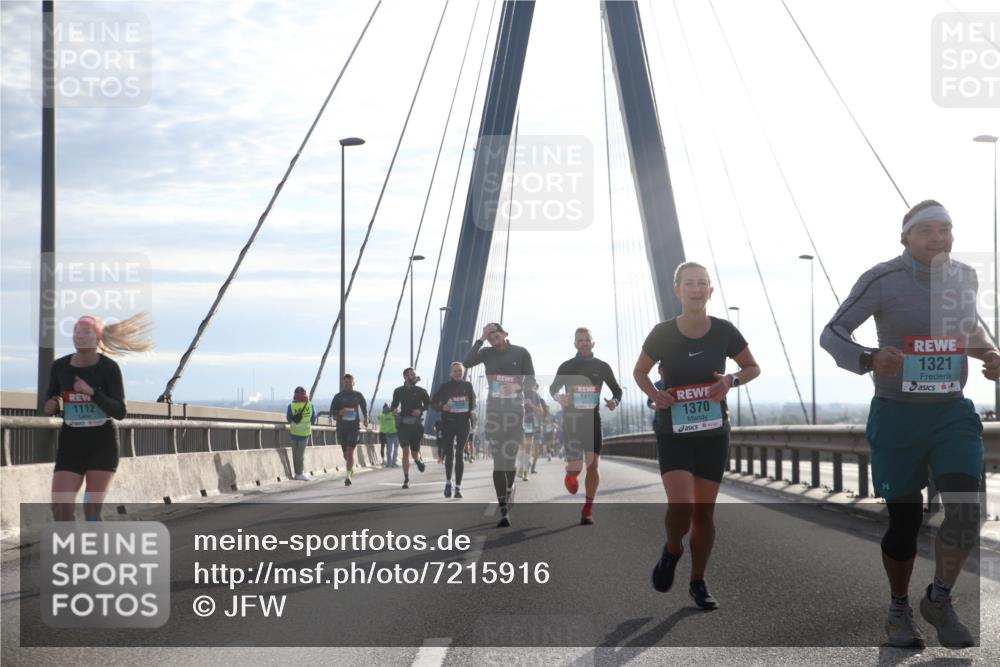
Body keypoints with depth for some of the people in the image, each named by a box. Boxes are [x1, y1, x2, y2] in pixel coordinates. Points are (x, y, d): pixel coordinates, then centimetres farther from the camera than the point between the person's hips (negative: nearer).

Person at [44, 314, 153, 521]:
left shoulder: (109, 368, -9)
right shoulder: (59, 366, -1)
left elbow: (120, 412, -14)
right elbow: (51, 395, 16)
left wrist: (92, 393, -27)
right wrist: (49, 406, -8)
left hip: (102, 444, -2)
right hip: (70, 443, 2)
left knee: (92, 510, -3)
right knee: (60, 509, -10)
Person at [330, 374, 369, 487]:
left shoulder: (358, 395, 5)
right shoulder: (338, 396, 2)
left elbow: (364, 406, 22)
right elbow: (331, 411, 2)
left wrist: (366, 418, 10)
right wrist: (339, 412, -18)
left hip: (354, 427, -1)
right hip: (341, 427, 2)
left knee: (350, 452, -14)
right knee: (346, 454, 12)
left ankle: (348, 476, -15)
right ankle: (351, 467, 42)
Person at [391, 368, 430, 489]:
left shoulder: (421, 391, 3)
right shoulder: (398, 391, 6)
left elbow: (428, 404, 6)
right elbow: (394, 405, 13)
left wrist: (420, 409, -13)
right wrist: (392, 409, -10)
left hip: (416, 424, 0)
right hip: (404, 424, 0)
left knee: (415, 452, 2)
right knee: (406, 451, -8)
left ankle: (419, 460, 41)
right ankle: (406, 480, -4)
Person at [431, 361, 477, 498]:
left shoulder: (468, 386, 7)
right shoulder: (445, 387, 0)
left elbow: (473, 402, 21)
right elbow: (433, 402, 2)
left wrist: (472, 410, 2)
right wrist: (442, 407, -18)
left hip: (464, 423, 1)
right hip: (448, 424, -1)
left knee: (459, 454, -3)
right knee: (449, 454, 2)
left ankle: (458, 487, -1)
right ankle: (448, 482, 24)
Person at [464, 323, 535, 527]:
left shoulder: (521, 353, -2)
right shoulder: (487, 353, 2)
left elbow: (531, 380, 0)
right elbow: (467, 363, -15)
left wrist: (517, 386, -20)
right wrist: (480, 339, -16)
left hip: (515, 410, 0)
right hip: (494, 409, 1)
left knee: (510, 457, 7)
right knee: (498, 461, -8)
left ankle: (508, 494, 34)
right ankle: (504, 512, -13)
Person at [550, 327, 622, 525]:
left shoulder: (602, 367, 4)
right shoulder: (567, 367, 1)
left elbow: (617, 390, 12)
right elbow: (553, 388, 12)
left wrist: (615, 401, -11)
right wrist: (559, 397, -12)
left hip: (593, 419, 1)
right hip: (572, 419, -1)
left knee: (593, 464, -8)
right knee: (575, 469, -7)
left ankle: (587, 510, 1)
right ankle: (570, 474, 33)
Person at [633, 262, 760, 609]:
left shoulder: (724, 331, -7)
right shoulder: (663, 333, -9)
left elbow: (753, 367, 8)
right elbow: (639, 372, 7)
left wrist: (732, 380, -13)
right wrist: (654, 394, -12)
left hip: (713, 433, 2)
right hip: (673, 433, -2)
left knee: (704, 510, 6)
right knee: (681, 505, -17)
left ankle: (698, 583, 22)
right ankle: (672, 551, 16)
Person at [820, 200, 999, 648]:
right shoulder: (883, 280, -13)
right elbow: (832, 333, -11)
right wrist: (868, 360, -30)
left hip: (953, 414, 3)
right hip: (896, 416, -3)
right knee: (903, 516, 5)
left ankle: (939, 601, 8)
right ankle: (899, 610, 26)